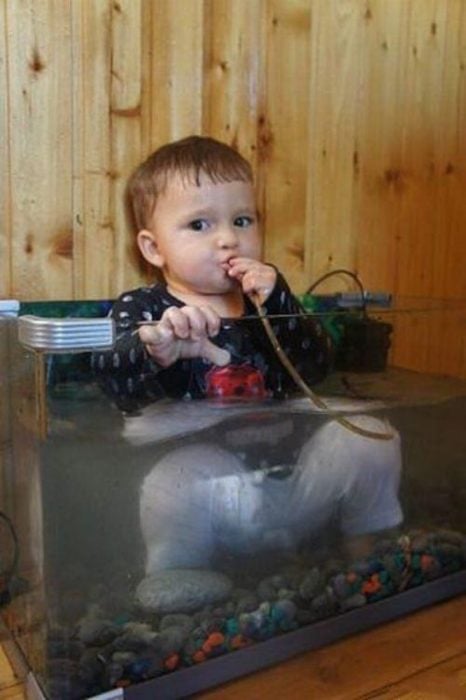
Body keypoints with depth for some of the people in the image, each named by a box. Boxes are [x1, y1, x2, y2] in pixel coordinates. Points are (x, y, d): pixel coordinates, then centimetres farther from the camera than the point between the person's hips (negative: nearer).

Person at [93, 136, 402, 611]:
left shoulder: (266, 300, 10)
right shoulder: (141, 309, -1)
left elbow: (316, 367, -2)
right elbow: (116, 383, -20)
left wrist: (275, 303, -16)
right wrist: (158, 349, -43)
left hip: (288, 484, 5)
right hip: (201, 482, -4)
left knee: (367, 437, -6)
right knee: (184, 472, -36)